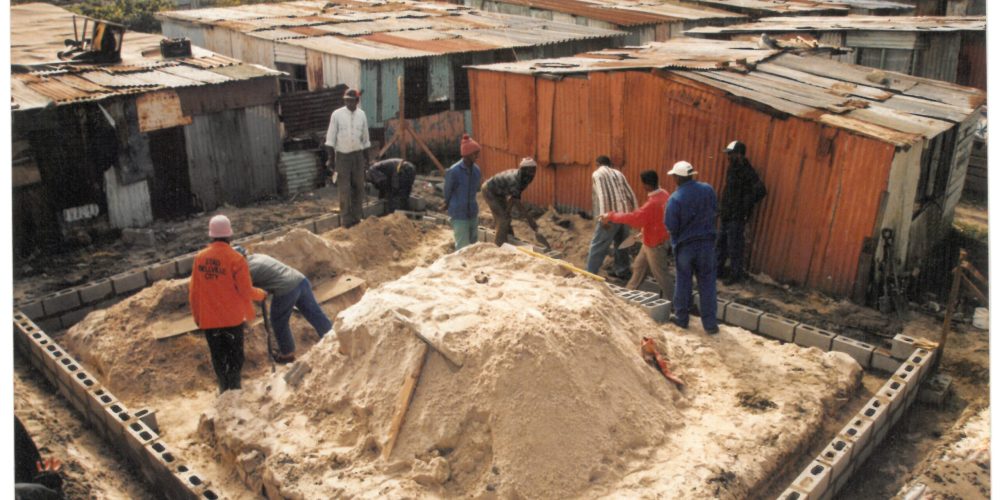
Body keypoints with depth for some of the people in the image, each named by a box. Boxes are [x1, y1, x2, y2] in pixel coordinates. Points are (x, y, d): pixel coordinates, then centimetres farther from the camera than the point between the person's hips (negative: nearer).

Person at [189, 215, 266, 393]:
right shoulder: (236, 259, -16)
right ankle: (234, 388, 15)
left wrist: (196, 315, 14)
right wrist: (261, 294, 6)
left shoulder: (199, 258, -3)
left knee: (218, 355, 16)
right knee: (235, 354, 11)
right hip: (233, 317, -3)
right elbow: (246, 291, -15)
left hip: (208, 319, 3)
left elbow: (193, 291, 2)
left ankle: (224, 388, 24)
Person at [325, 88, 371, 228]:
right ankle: (346, 219, 5)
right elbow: (330, 138, -4)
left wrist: (366, 158, 12)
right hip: (342, 155, -3)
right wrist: (330, 158, -8)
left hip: (358, 155, 3)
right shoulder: (337, 115, -6)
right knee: (344, 189, -2)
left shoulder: (361, 114, 4)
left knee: (358, 186, 7)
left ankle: (356, 217, 17)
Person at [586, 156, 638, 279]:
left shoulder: (597, 174, 1)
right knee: (621, 244, 20)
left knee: (597, 246, 1)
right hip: (625, 213, 6)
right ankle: (621, 271, 28)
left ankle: (590, 274, 3)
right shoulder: (618, 173, 19)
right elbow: (630, 194, 15)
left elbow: (602, 196, -14)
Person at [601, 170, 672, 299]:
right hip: (651, 242, 10)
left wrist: (611, 216, -25)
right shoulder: (664, 195, -3)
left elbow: (633, 218, -33)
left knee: (660, 274, 4)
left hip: (655, 245, -10)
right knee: (638, 266, 22)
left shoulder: (653, 203, -32)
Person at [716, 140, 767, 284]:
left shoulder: (747, 172, -19)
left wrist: (747, 205, -17)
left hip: (737, 216, -9)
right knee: (720, 242, 17)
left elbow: (761, 191, -28)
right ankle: (718, 268, 29)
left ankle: (736, 274, 13)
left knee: (734, 246, 0)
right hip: (726, 213, 9)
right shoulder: (733, 168, 8)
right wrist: (722, 207, 11)